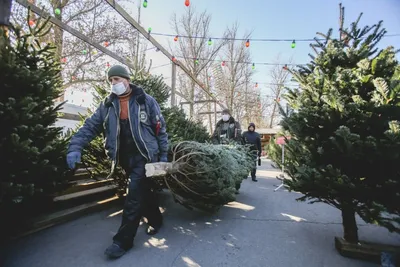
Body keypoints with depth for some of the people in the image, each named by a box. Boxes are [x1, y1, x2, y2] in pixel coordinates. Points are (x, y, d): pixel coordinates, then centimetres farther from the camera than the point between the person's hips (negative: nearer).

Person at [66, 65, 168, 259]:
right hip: (125, 158, 5)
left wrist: (163, 154, -2)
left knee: (134, 198, -5)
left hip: (145, 156, -4)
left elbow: (160, 128, -2)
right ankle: (155, 220, 38)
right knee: (143, 192, 17)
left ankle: (123, 240, 10)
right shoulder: (107, 105, 6)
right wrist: (75, 147, -14)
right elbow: (90, 126, 1)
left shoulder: (146, 101, -5)